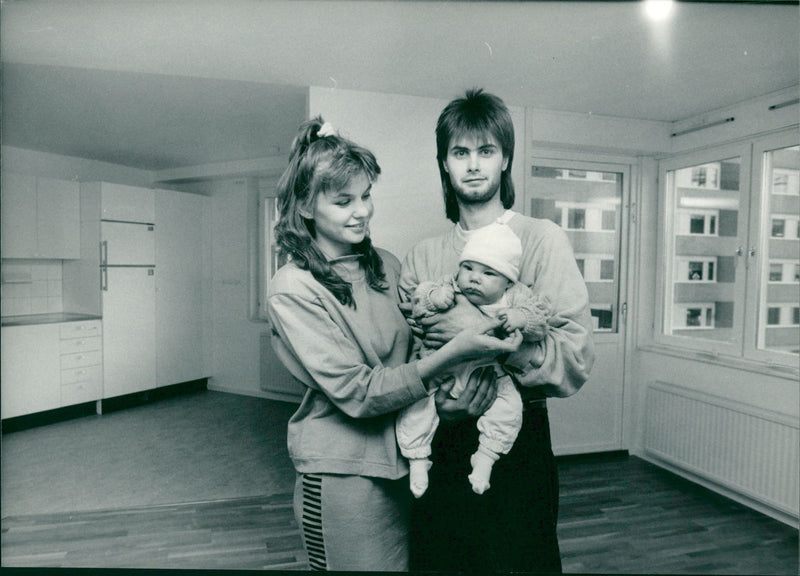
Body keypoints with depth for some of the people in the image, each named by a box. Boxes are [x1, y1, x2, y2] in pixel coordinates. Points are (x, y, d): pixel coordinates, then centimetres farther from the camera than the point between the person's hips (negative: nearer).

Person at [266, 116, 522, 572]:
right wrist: (451, 353, -29)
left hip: (406, 457, 6)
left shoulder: (387, 265, 3)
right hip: (343, 471, -5)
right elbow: (358, 392, -21)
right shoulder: (293, 289, -15)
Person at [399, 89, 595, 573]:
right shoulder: (421, 258, 5)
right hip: (440, 444, 4)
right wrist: (441, 404, -13)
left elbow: (576, 359, -14)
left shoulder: (543, 240, -7)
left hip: (518, 444, -3)